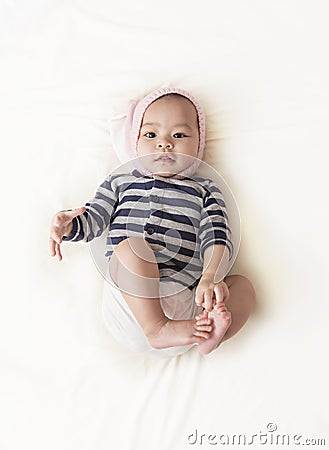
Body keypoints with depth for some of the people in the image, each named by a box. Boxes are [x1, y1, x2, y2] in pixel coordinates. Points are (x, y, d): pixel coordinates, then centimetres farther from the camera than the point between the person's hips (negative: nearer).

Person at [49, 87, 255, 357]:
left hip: (184, 301, 2)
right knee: (130, 246, -28)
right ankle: (157, 328, -28)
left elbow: (217, 238, 3)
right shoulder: (120, 182, 20)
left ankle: (210, 334, -34)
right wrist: (69, 225, -11)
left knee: (243, 285, -11)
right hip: (128, 297, -2)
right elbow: (92, 220, 14)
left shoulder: (205, 191, 17)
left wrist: (211, 276, -17)